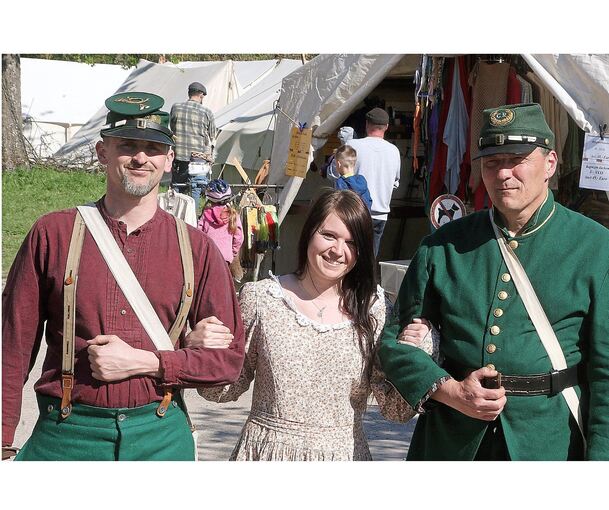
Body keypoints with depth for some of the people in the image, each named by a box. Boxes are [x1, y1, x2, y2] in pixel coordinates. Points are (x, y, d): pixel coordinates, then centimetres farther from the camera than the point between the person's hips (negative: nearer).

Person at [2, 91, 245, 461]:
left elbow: (230, 358, 2)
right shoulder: (53, 234, 1)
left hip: (160, 436, 1)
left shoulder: (196, 248, 3)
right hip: (66, 436, -1)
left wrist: (144, 362, -10)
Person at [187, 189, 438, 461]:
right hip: (266, 451, 0)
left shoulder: (372, 309, -3)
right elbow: (226, 389, 3)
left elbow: (396, 410, -1)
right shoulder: (260, 298, -5)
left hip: (343, 456, 1)